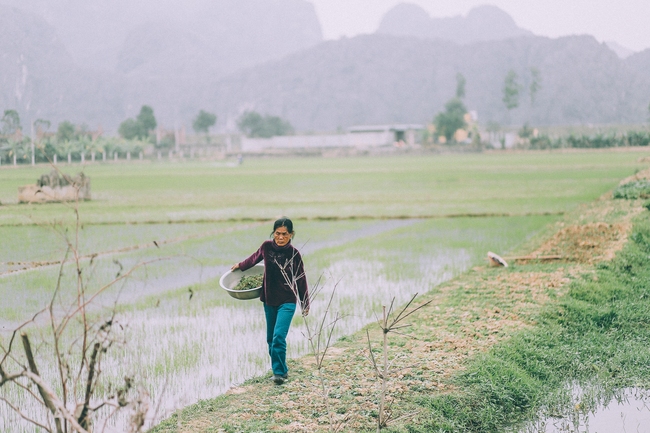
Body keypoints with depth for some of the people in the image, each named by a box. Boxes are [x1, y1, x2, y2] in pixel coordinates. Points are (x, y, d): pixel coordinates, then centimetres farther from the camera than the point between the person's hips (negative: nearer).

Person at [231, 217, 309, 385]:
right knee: (271, 339, 11)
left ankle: (279, 372, -6)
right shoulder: (267, 246, -6)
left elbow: (301, 279, -3)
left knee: (279, 337, -16)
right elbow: (255, 257, 17)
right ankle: (281, 370, 25)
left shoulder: (294, 254, -13)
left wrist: (305, 304, 4)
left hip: (287, 302, -4)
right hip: (269, 300, 4)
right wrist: (240, 266, 30)